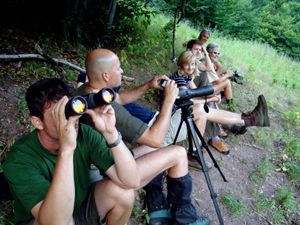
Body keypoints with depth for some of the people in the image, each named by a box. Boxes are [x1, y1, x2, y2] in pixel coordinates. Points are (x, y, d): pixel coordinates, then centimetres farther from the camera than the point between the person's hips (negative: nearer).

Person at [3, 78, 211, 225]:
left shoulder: (85, 133, -19)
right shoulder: (21, 159, -28)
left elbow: (132, 180, -27)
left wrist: (110, 133, -40)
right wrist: (66, 149, -48)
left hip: (82, 205, 3)